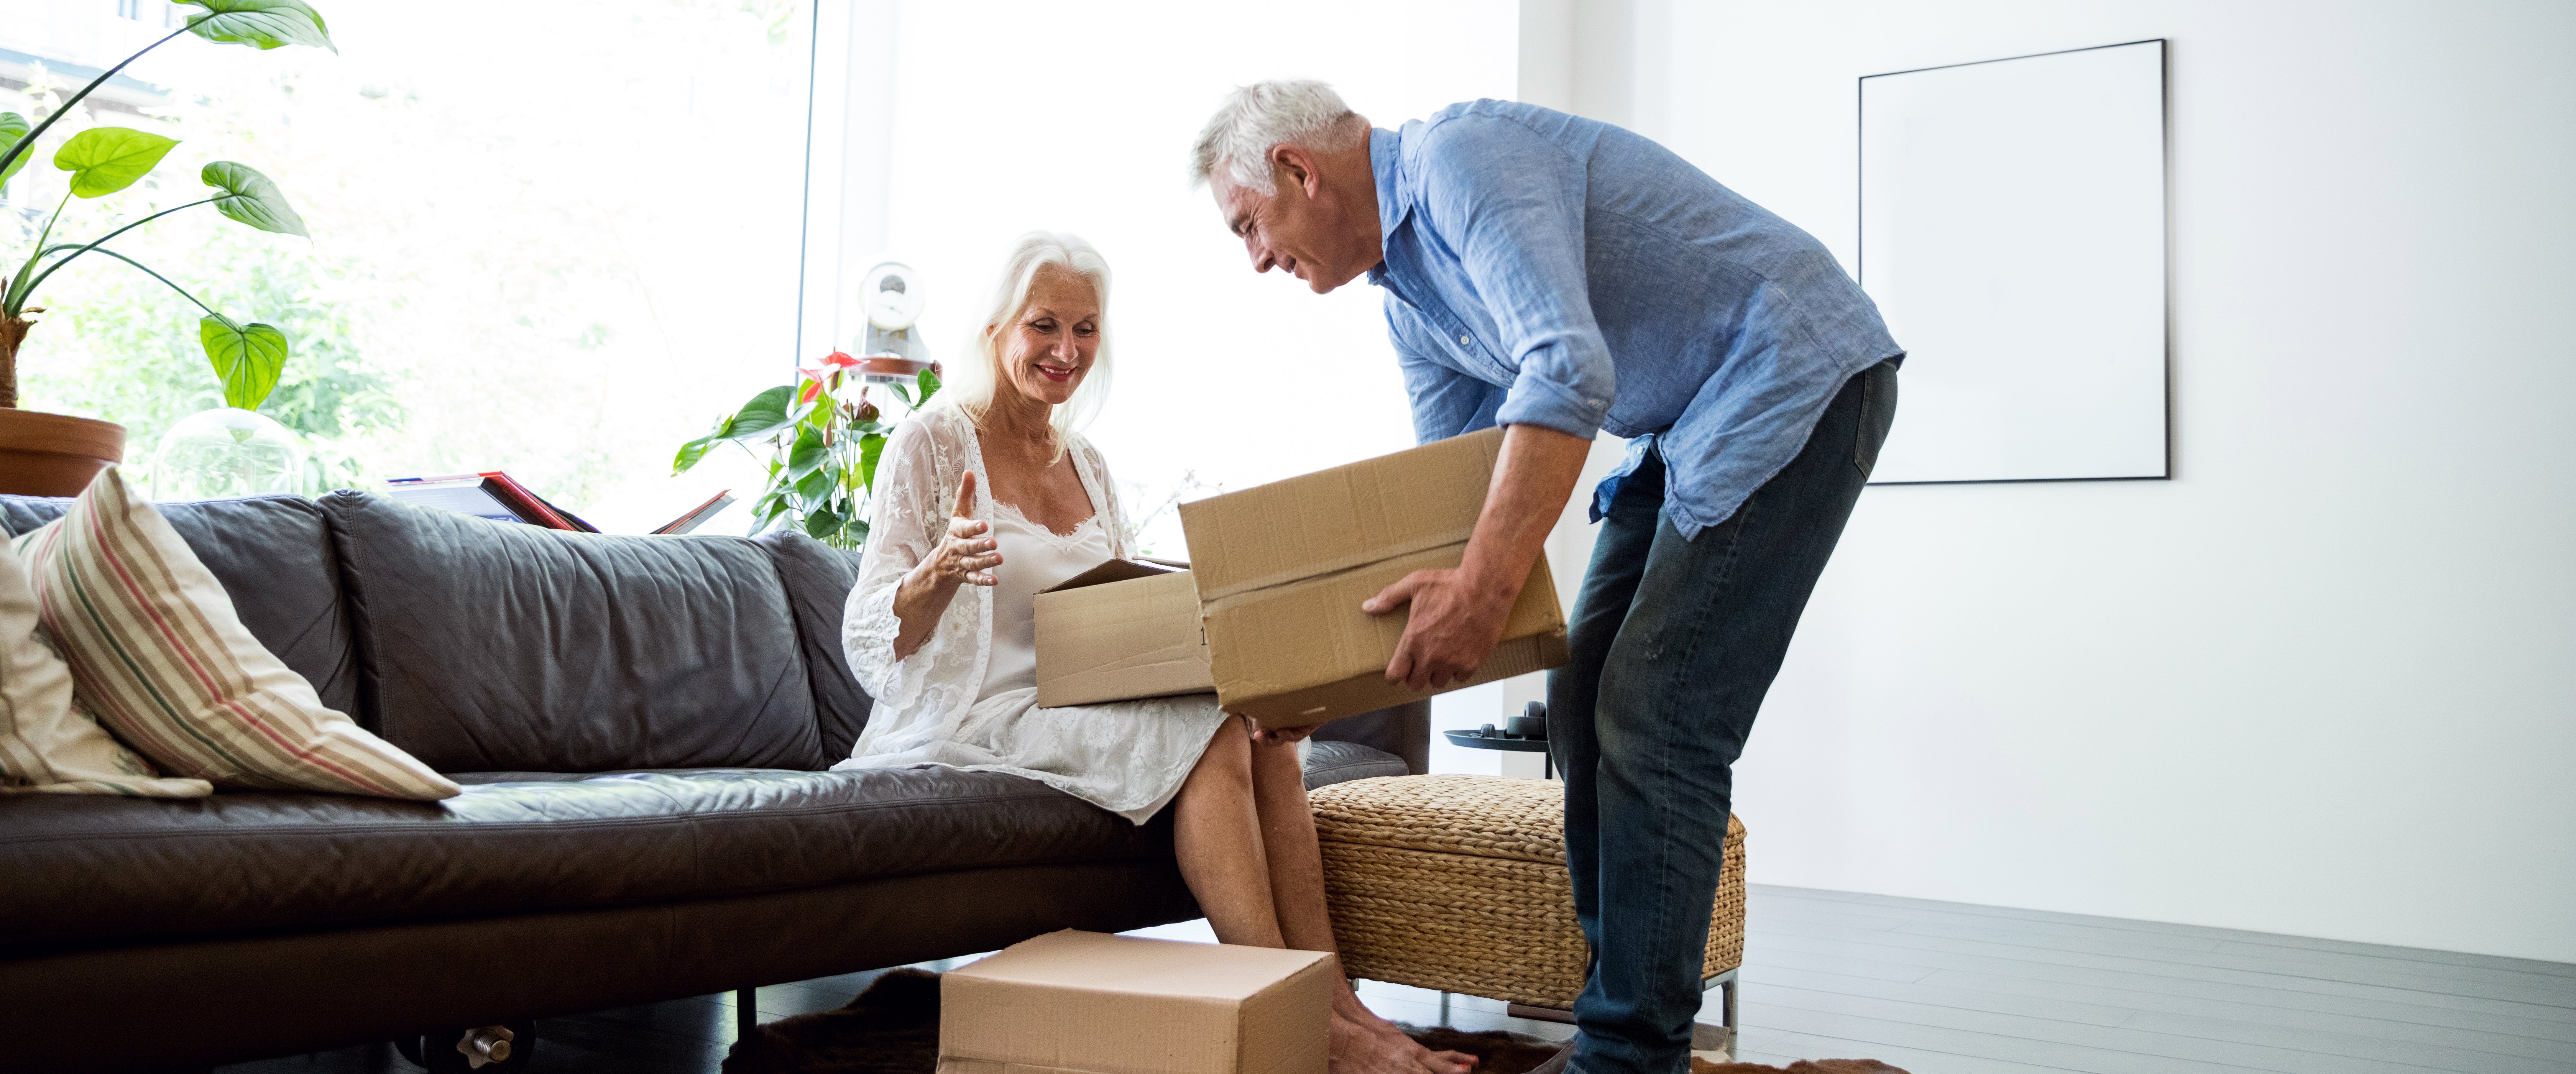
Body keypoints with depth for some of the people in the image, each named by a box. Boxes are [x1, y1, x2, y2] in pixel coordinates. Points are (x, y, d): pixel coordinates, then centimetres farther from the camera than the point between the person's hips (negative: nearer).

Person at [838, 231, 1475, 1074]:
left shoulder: (1088, 465, 16)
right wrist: (938, 571, -30)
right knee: (1211, 734, -27)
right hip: (973, 716, -6)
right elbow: (871, 640, -9)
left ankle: (1328, 995, -23)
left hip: (1084, 707, 6)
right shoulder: (932, 445, -4)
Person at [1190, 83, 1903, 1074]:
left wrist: (1482, 590, -32)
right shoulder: (1407, 293, 11)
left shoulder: (1460, 157, -19)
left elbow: (1568, 372, -33)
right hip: (1691, 425, 10)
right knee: (1585, 708, 6)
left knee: (1655, 723, -14)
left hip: (1797, 378, -10)